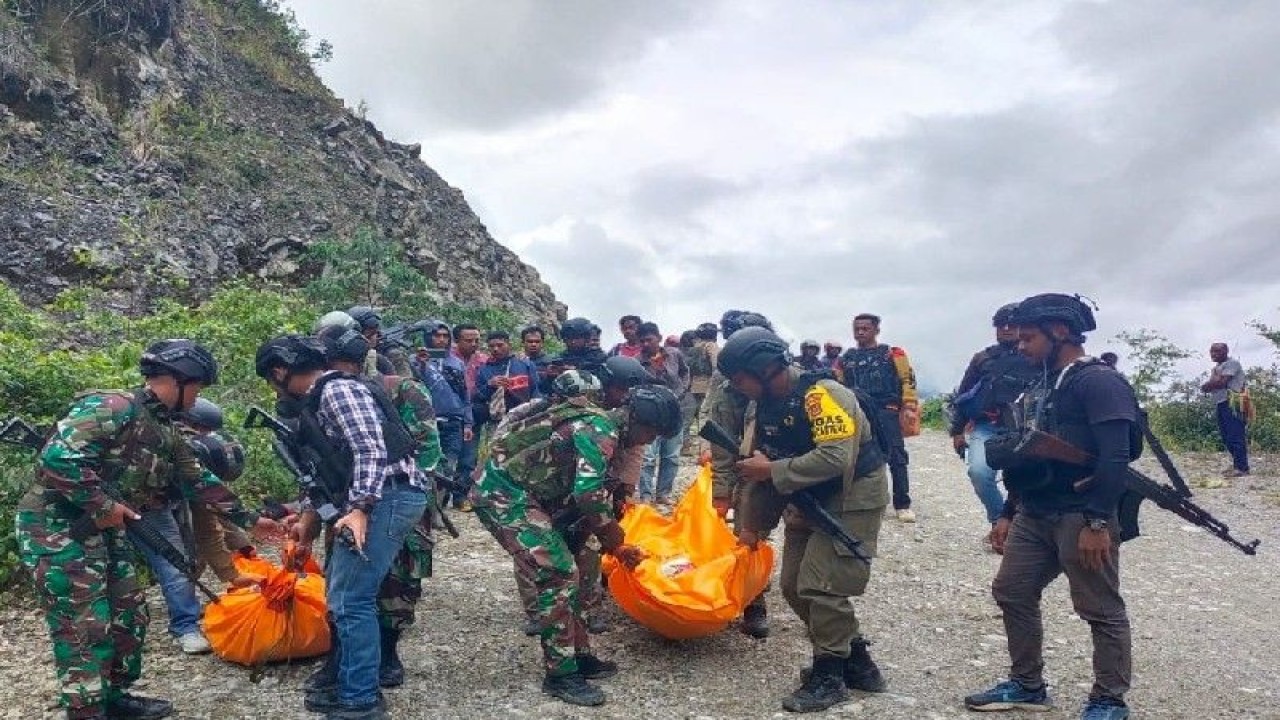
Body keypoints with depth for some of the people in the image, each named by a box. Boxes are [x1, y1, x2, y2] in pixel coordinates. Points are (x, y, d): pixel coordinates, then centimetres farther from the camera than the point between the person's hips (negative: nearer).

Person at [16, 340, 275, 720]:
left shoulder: (166, 433, 10)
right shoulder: (112, 407, -19)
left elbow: (201, 482, 16)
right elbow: (58, 457, -29)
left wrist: (250, 520, 17)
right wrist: (103, 505, -21)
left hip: (102, 530, 10)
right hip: (57, 529, -9)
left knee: (129, 615, 15)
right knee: (85, 630, -4)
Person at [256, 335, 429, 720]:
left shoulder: (338, 389, -10)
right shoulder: (318, 399, 21)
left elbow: (372, 451, -20)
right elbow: (331, 464, 27)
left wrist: (359, 508, -25)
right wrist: (311, 515, 30)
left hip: (389, 495, -10)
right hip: (378, 498, 10)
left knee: (349, 599, -7)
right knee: (341, 592, 17)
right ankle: (349, 681, 29)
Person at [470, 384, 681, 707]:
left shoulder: (599, 428, 14)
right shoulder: (601, 429, -17)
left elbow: (587, 496, 21)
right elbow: (590, 496, -25)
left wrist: (615, 545, 20)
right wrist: (617, 544, -10)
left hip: (515, 494, 10)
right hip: (503, 496, -10)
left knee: (562, 572, 14)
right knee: (559, 574, -9)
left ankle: (579, 656, 23)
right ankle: (560, 674, 1)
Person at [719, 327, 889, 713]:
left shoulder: (822, 394, -25)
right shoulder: (768, 404, 2)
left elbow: (835, 458, -36)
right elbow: (758, 464, 9)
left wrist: (772, 471, -27)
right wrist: (753, 524, 9)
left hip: (853, 500, -9)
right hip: (810, 501, 9)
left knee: (821, 586, -13)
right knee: (795, 586, 8)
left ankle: (829, 676, 5)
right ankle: (857, 662, 22)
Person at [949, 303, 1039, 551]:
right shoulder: (983, 358, 13)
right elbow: (963, 395, 14)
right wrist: (957, 431, 10)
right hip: (985, 428, 1)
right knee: (979, 472, -19)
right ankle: (999, 521, 1)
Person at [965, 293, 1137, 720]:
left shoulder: (1099, 382, -13)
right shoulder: (1041, 387, 15)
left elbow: (1115, 458, -21)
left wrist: (1097, 522, -25)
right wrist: (1009, 513, 19)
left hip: (1080, 517, -9)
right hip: (1033, 515, 9)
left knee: (1101, 611, 3)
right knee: (1011, 593, 12)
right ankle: (1027, 686, 25)